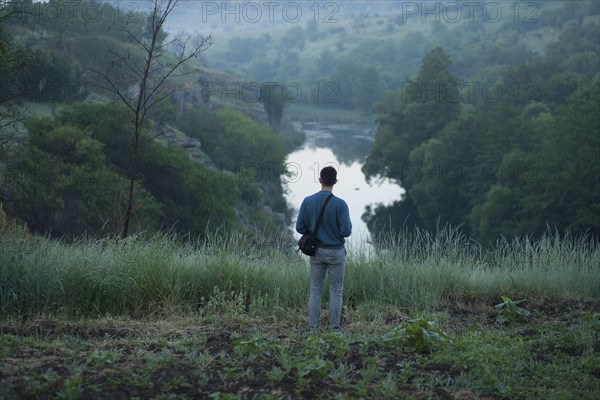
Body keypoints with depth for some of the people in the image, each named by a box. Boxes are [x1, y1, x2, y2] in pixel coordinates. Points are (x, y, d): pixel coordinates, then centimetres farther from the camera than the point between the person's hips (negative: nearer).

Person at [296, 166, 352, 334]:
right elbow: (346, 231, -17)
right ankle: (335, 328, 11)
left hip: (316, 251, 3)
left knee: (315, 291, 10)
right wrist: (348, 225, 5)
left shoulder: (308, 201, -6)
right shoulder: (340, 204, -16)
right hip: (336, 252, -3)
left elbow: (300, 227, -2)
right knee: (336, 291, 7)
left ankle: (313, 327, 12)